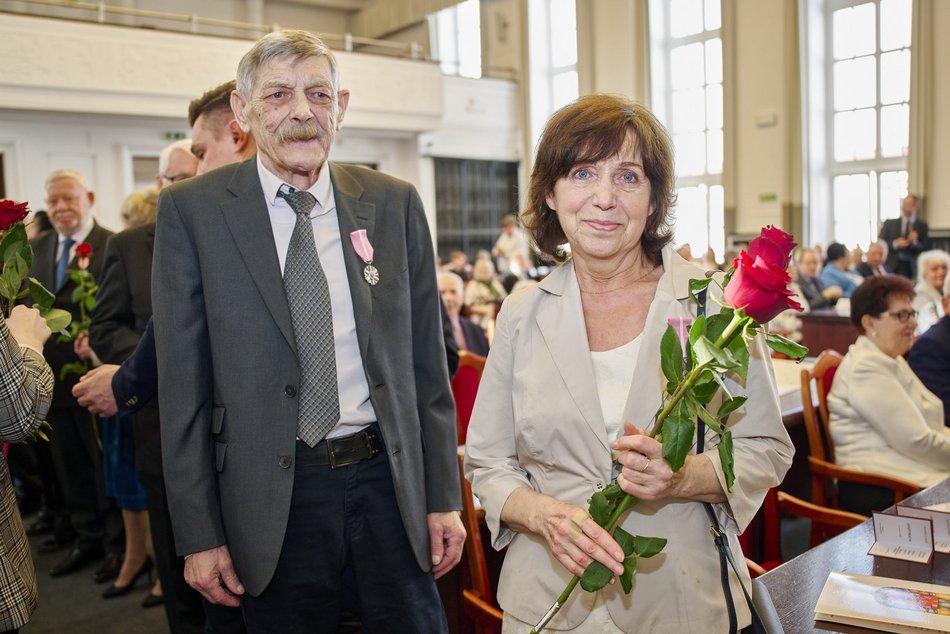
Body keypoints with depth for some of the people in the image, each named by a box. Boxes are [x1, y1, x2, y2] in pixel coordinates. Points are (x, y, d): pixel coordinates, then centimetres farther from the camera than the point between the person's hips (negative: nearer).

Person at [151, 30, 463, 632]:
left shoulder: (395, 204, 1)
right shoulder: (192, 210, -4)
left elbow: (427, 362, 3)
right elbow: (183, 384, -4)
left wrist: (444, 497, 3)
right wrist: (199, 534, -4)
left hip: (392, 479, 2)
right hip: (272, 497, -1)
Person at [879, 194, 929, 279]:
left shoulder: (922, 226, 7)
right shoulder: (889, 223, 8)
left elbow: (926, 248, 4)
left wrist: (914, 242, -14)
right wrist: (895, 244, -12)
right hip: (892, 267, 0)